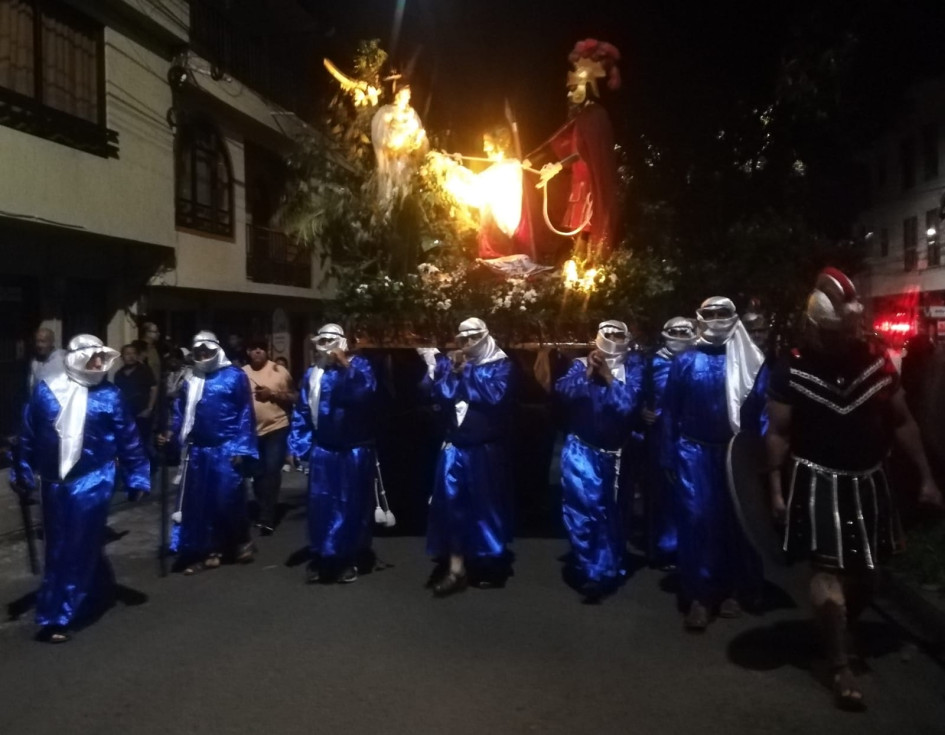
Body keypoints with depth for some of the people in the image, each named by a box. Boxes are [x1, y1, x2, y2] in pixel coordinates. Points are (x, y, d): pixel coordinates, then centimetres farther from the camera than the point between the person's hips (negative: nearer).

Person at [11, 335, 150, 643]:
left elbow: (128, 440, -1)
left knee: (77, 549, -1)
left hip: (92, 482, -4)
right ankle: (99, 592, 35)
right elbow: (28, 435, 8)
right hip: (54, 482, 4)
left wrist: (137, 477, -1)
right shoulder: (46, 389, 1)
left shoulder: (109, 395, -4)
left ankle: (56, 616, 8)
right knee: (58, 547, 15)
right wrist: (23, 474, 11)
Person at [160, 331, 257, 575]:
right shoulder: (190, 380, 13)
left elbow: (245, 413, -5)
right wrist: (172, 432, -3)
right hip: (198, 450, 5)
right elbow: (181, 410, 16)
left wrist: (241, 447, -10)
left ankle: (241, 543, 21)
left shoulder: (235, 376, -2)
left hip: (226, 449, -5)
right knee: (199, 501, 6)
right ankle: (208, 550, 17)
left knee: (228, 499, -2)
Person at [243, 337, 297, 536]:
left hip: (276, 428, -3)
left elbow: (294, 398, -1)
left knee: (272, 471, -9)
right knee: (257, 473, 11)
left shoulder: (279, 372, -2)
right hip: (252, 430, 3)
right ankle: (263, 512, 27)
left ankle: (267, 518, -4)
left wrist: (273, 394, -15)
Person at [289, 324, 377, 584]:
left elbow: (365, 392, -22)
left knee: (352, 504, 4)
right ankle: (320, 557, 18)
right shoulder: (311, 374, 11)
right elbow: (301, 412, 11)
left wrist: (346, 365, -26)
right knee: (320, 504, 5)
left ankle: (349, 559, 17)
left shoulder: (358, 365, -2)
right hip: (322, 450, 3)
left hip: (355, 450, -3)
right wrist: (297, 444, 4)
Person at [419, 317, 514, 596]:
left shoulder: (500, 365, -1)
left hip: (486, 449, -3)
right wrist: (436, 369, -15)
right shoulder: (451, 363, 9)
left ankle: (491, 564, 26)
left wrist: (466, 370, -13)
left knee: (487, 506, 7)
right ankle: (455, 568, 10)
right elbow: (435, 395, 0)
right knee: (451, 506, 2)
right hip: (455, 447, 3)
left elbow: (495, 396, -18)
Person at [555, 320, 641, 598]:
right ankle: (596, 569, 2)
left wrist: (607, 376, -21)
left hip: (613, 454, 2)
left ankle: (601, 570, 31)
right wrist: (588, 373, -24)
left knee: (607, 511, 14)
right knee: (583, 507, -13)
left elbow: (627, 405, -18)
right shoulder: (582, 364, 1)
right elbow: (562, 390, -16)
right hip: (581, 449, -1)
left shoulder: (631, 372, -1)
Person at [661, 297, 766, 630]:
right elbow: (670, 411, 5)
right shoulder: (684, 361, 5)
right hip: (694, 452, 0)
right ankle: (699, 596, 4)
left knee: (735, 519, 10)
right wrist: (670, 456, 2)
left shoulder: (748, 361, 1)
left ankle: (735, 591, 25)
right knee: (696, 518, -5)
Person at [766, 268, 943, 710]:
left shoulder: (878, 364, -2)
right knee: (828, 571, -5)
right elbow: (778, 433, -6)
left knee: (866, 572, 14)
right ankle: (840, 666, 4)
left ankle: (842, 635, 38)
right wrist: (776, 488, -10)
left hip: (868, 481, 4)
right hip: (817, 482, -4)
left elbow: (902, 422, 5)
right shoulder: (791, 371, -11)